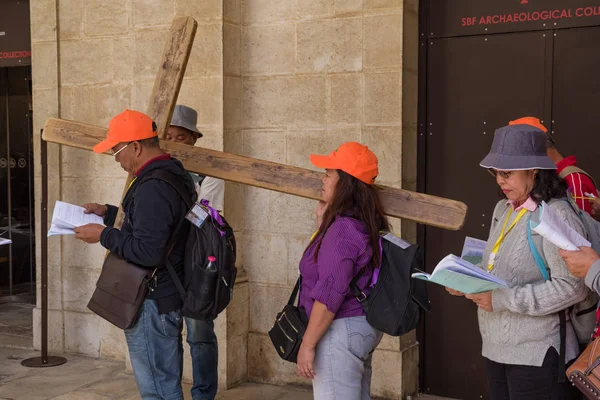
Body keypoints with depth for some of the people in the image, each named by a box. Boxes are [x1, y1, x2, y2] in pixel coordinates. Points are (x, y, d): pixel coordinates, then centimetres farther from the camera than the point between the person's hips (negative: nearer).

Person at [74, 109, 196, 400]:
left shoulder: (153, 188, -22)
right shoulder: (174, 175, 10)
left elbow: (147, 252, -28)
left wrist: (104, 236, -16)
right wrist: (109, 213, 17)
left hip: (152, 302, -10)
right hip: (169, 295, 10)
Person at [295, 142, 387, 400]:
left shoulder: (342, 228, -20)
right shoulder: (364, 224, 8)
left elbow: (329, 294, -24)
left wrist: (307, 345, -19)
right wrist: (323, 222, 16)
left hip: (340, 332, -10)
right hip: (362, 327, 10)